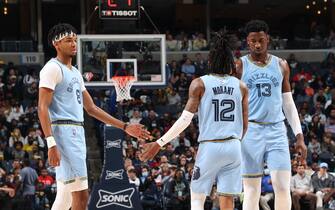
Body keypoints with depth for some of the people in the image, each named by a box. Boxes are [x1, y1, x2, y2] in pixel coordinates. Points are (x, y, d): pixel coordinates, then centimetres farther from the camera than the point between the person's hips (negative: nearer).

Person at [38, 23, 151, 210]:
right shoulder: (53, 68, -7)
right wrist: (51, 143, -24)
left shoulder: (75, 73, 21)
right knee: (81, 195, -14)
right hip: (63, 132, -9)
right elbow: (43, 108, -14)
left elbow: (91, 108, 24)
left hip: (78, 134, 9)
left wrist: (125, 127, 20)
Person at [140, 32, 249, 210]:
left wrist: (159, 143, -7)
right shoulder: (241, 86, 6)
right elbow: (245, 125, 7)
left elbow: (185, 119, -10)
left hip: (210, 147, -3)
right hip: (233, 147, 3)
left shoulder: (199, 84, -4)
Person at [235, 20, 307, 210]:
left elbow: (288, 103, 14)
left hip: (277, 131, 3)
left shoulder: (281, 65, 11)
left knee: (283, 187, -6)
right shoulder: (240, 66, 1)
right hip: (250, 131, -2)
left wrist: (299, 136, 8)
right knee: (252, 191, -1)